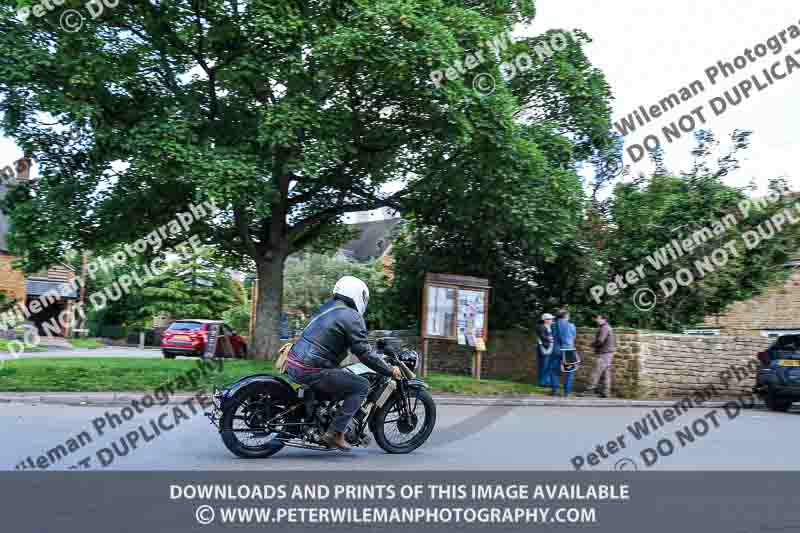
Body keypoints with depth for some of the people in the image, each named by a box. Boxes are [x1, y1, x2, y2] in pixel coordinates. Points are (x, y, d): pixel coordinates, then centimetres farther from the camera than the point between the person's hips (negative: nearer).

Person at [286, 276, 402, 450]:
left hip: (293, 363, 9)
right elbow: (364, 353, -11)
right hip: (312, 370, -9)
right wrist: (390, 371, -1)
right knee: (362, 386, -2)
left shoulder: (328, 307, 18)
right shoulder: (352, 317, -8)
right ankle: (335, 433, -5)